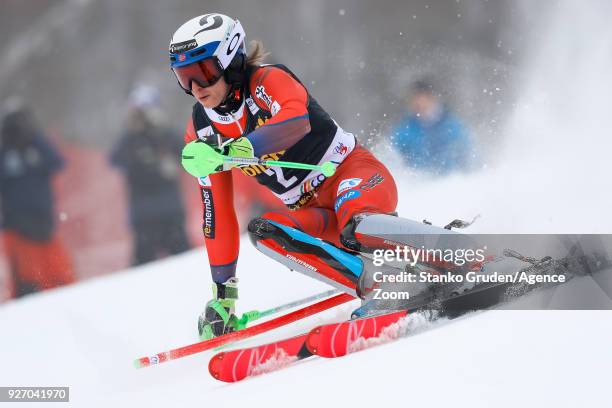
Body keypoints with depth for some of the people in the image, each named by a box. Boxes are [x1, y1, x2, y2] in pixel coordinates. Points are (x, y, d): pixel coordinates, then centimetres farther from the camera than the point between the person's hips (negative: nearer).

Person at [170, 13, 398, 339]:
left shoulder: (268, 81, -16)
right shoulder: (201, 132, 2)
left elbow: (296, 123, -40)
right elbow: (216, 212, 7)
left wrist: (228, 151, -52)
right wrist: (222, 294, 5)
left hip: (356, 176, -6)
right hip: (315, 213, 6)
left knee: (353, 222, -40)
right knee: (263, 232, -27)